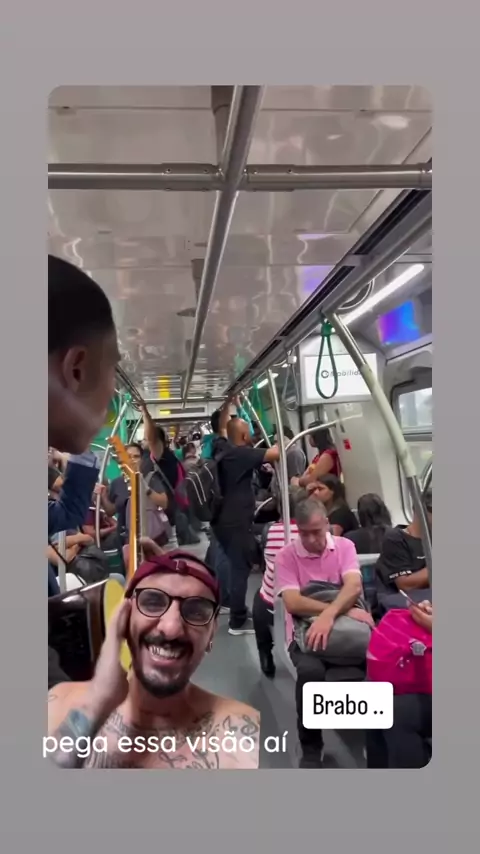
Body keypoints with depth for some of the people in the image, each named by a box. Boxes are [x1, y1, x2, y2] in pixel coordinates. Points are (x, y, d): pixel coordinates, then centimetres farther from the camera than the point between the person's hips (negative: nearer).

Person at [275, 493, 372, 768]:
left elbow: (354, 586, -16)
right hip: (305, 631, -1)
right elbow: (293, 602, -16)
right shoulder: (286, 556, -4)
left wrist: (329, 615, -35)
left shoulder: (345, 546, 1)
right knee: (310, 671, -34)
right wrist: (344, 609, -24)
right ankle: (311, 748, -7)